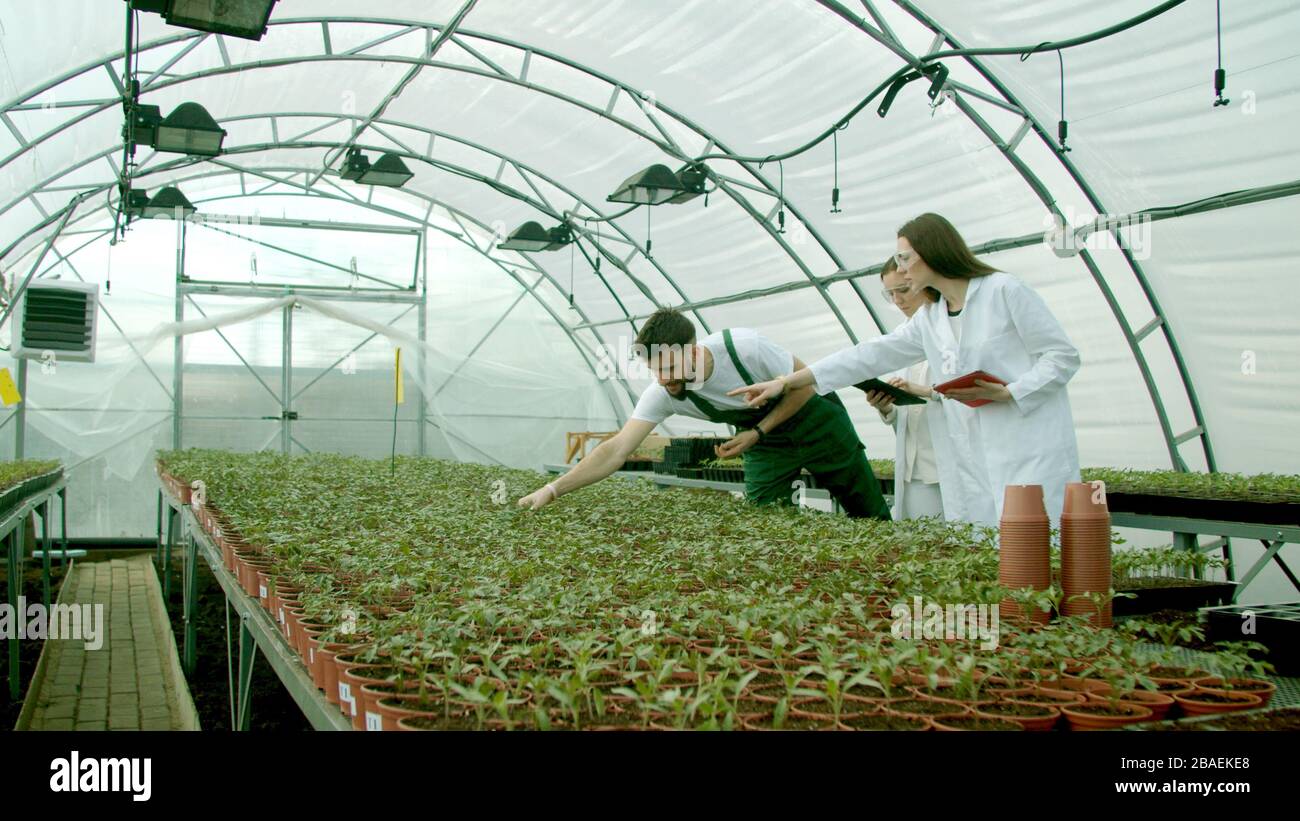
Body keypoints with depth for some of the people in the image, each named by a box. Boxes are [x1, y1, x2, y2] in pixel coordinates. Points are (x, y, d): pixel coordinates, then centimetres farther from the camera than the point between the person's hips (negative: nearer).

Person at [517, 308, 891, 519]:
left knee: (871, 515, 6)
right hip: (764, 438, 3)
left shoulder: (745, 346, -36)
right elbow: (615, 451, -28)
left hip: (812, 416, -3)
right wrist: (553, 490, -37)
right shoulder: (662, 393, -24)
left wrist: (757, 433, -24)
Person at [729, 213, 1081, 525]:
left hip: (1029, 449, -6)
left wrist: (1007, 393, -17)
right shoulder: (928, 319, 14)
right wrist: (786, 382, 8)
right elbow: (871, 355, 11)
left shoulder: (1004, 291, -4)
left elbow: (1063, 356, -3)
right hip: (974, 460, 6)